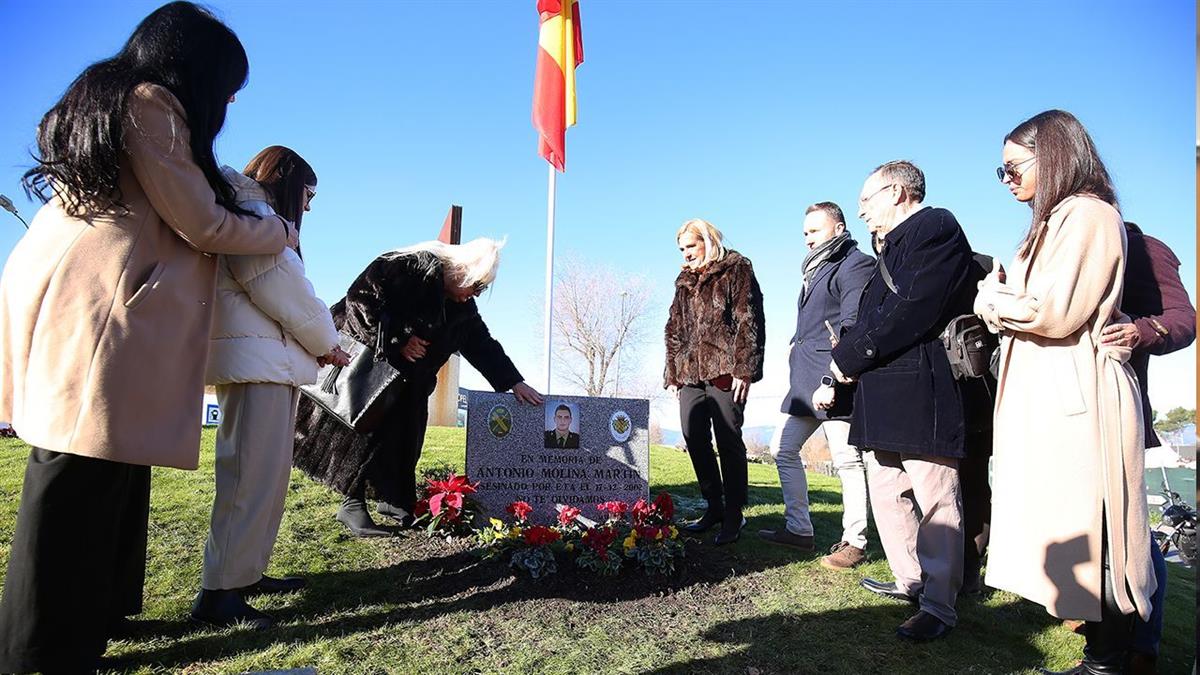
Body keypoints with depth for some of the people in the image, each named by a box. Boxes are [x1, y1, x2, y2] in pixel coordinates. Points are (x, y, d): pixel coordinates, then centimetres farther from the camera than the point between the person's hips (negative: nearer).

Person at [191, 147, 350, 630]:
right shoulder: (254, 215, -6)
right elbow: (285, 291, -12)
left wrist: (315, 346, 8)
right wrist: (327, 343, 0)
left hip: (270, 363, 11)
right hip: (256, 363, -11)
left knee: (267, 472, 12)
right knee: (253, 476, -11)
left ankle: (248, 571, 19)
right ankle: (218, 591, -7)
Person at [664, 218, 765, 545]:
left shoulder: (736, 269, 3)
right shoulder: (685, 280, 22)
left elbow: (749, 320, -7)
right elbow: (674, 330, 23)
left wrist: (744, 368, -15)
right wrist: (672, 374, 14)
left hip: (724, 371, -7)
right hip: (691, 372, 7)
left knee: (728, 441, -4)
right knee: (695, 440, 6)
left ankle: (733, 516, 6)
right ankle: (714, 507, 20)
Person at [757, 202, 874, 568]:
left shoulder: (856, 264, -7)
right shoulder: (816, 267, 22)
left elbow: (851, 328, -17)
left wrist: (831, 381, -22)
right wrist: (796, 346, 10)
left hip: (833, 382, -10)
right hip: (805, 380, 10)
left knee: (847, 459, -2)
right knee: (783, 448, 11)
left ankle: (854, 542, 9)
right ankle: (798, 528, 21)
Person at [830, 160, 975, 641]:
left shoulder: (936, 226, -7)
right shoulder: (894, 246, 23)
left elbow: (913, 309, -19)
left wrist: (851, 356, -13)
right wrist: (850, 358, 2)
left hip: (919, 391, -10)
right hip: (883, 396, 10)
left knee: (935, 503, -2)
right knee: (888, 496, 16)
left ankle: (939, 607, 7)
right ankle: (913, 582, 29)